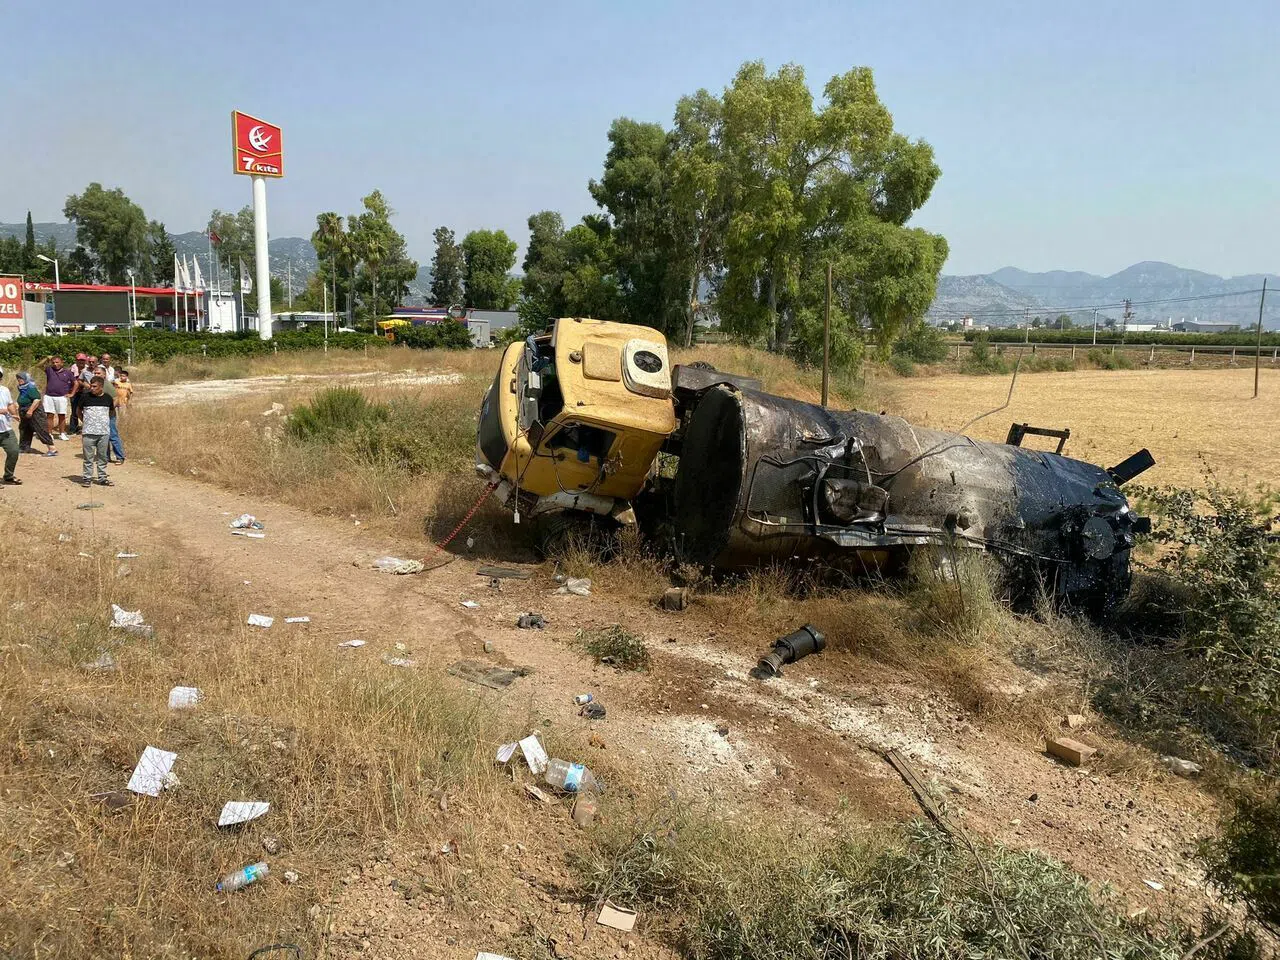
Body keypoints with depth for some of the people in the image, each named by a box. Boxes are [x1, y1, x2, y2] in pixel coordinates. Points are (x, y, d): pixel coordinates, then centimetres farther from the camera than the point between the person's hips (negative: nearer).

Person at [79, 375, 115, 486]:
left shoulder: (107, 398, 3)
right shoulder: (86, 397, -1)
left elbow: (112, 412, 19)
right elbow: (79, 411, 13)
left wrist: (105, 421, 10)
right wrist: (85, 421, 6)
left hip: (104, 432, 1)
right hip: (88, 432, -1)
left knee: (102, 457, 8)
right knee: (88, 457, 2)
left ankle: (102, 478, 15)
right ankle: (87, 478, 10)